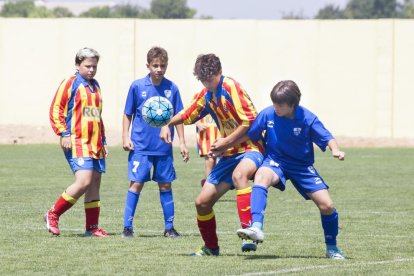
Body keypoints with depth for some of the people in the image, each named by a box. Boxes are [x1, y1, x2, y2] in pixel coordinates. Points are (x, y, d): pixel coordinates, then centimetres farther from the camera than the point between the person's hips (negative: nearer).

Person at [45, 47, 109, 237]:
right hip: (77, 142, -8)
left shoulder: (95, 86, 20)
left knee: (95, 185, 5)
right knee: (84, 182, -19)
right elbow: (55, 110, -7)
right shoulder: (70, 84, -3)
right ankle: (53, 215, -5)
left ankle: (92, 227, 10)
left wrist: (103, 141, 24)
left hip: (95, 144, 8)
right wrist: (64, 134, -15)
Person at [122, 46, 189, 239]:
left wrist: (182, 143, 4)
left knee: (165, 185, 8)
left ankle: (169, 227, 16)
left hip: (164, 147, 2)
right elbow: (128, 114, 5)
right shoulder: (137, 86, -3)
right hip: (141, 146, -2)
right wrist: (126, 137, -4)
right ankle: (127, 227, 1)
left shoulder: (171, 88, 2)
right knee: (136, 183, -5)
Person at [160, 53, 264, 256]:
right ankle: (211, 247, 28)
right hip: (229, 155, 8)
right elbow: (187, 115, 26)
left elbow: (250, 120, -18)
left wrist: (227, 141, -17)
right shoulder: (206, 95, 10)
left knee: (239, 174, -42)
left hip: (249, 148, -8)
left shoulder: (230, 87, -13)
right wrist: (167, 124, 8)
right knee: (202, 202, 5)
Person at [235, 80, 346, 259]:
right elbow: (249, 135, -3)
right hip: (276, 162, -1)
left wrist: (335, 150, -34)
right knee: (261, 175, -38)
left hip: (302, 166, 1)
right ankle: (256, 228, -50)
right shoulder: (267, 114, -13)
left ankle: (332, 248, 18)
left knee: (327, 206, -8)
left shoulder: (307, 119, -16)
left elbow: (327, 138, -12)